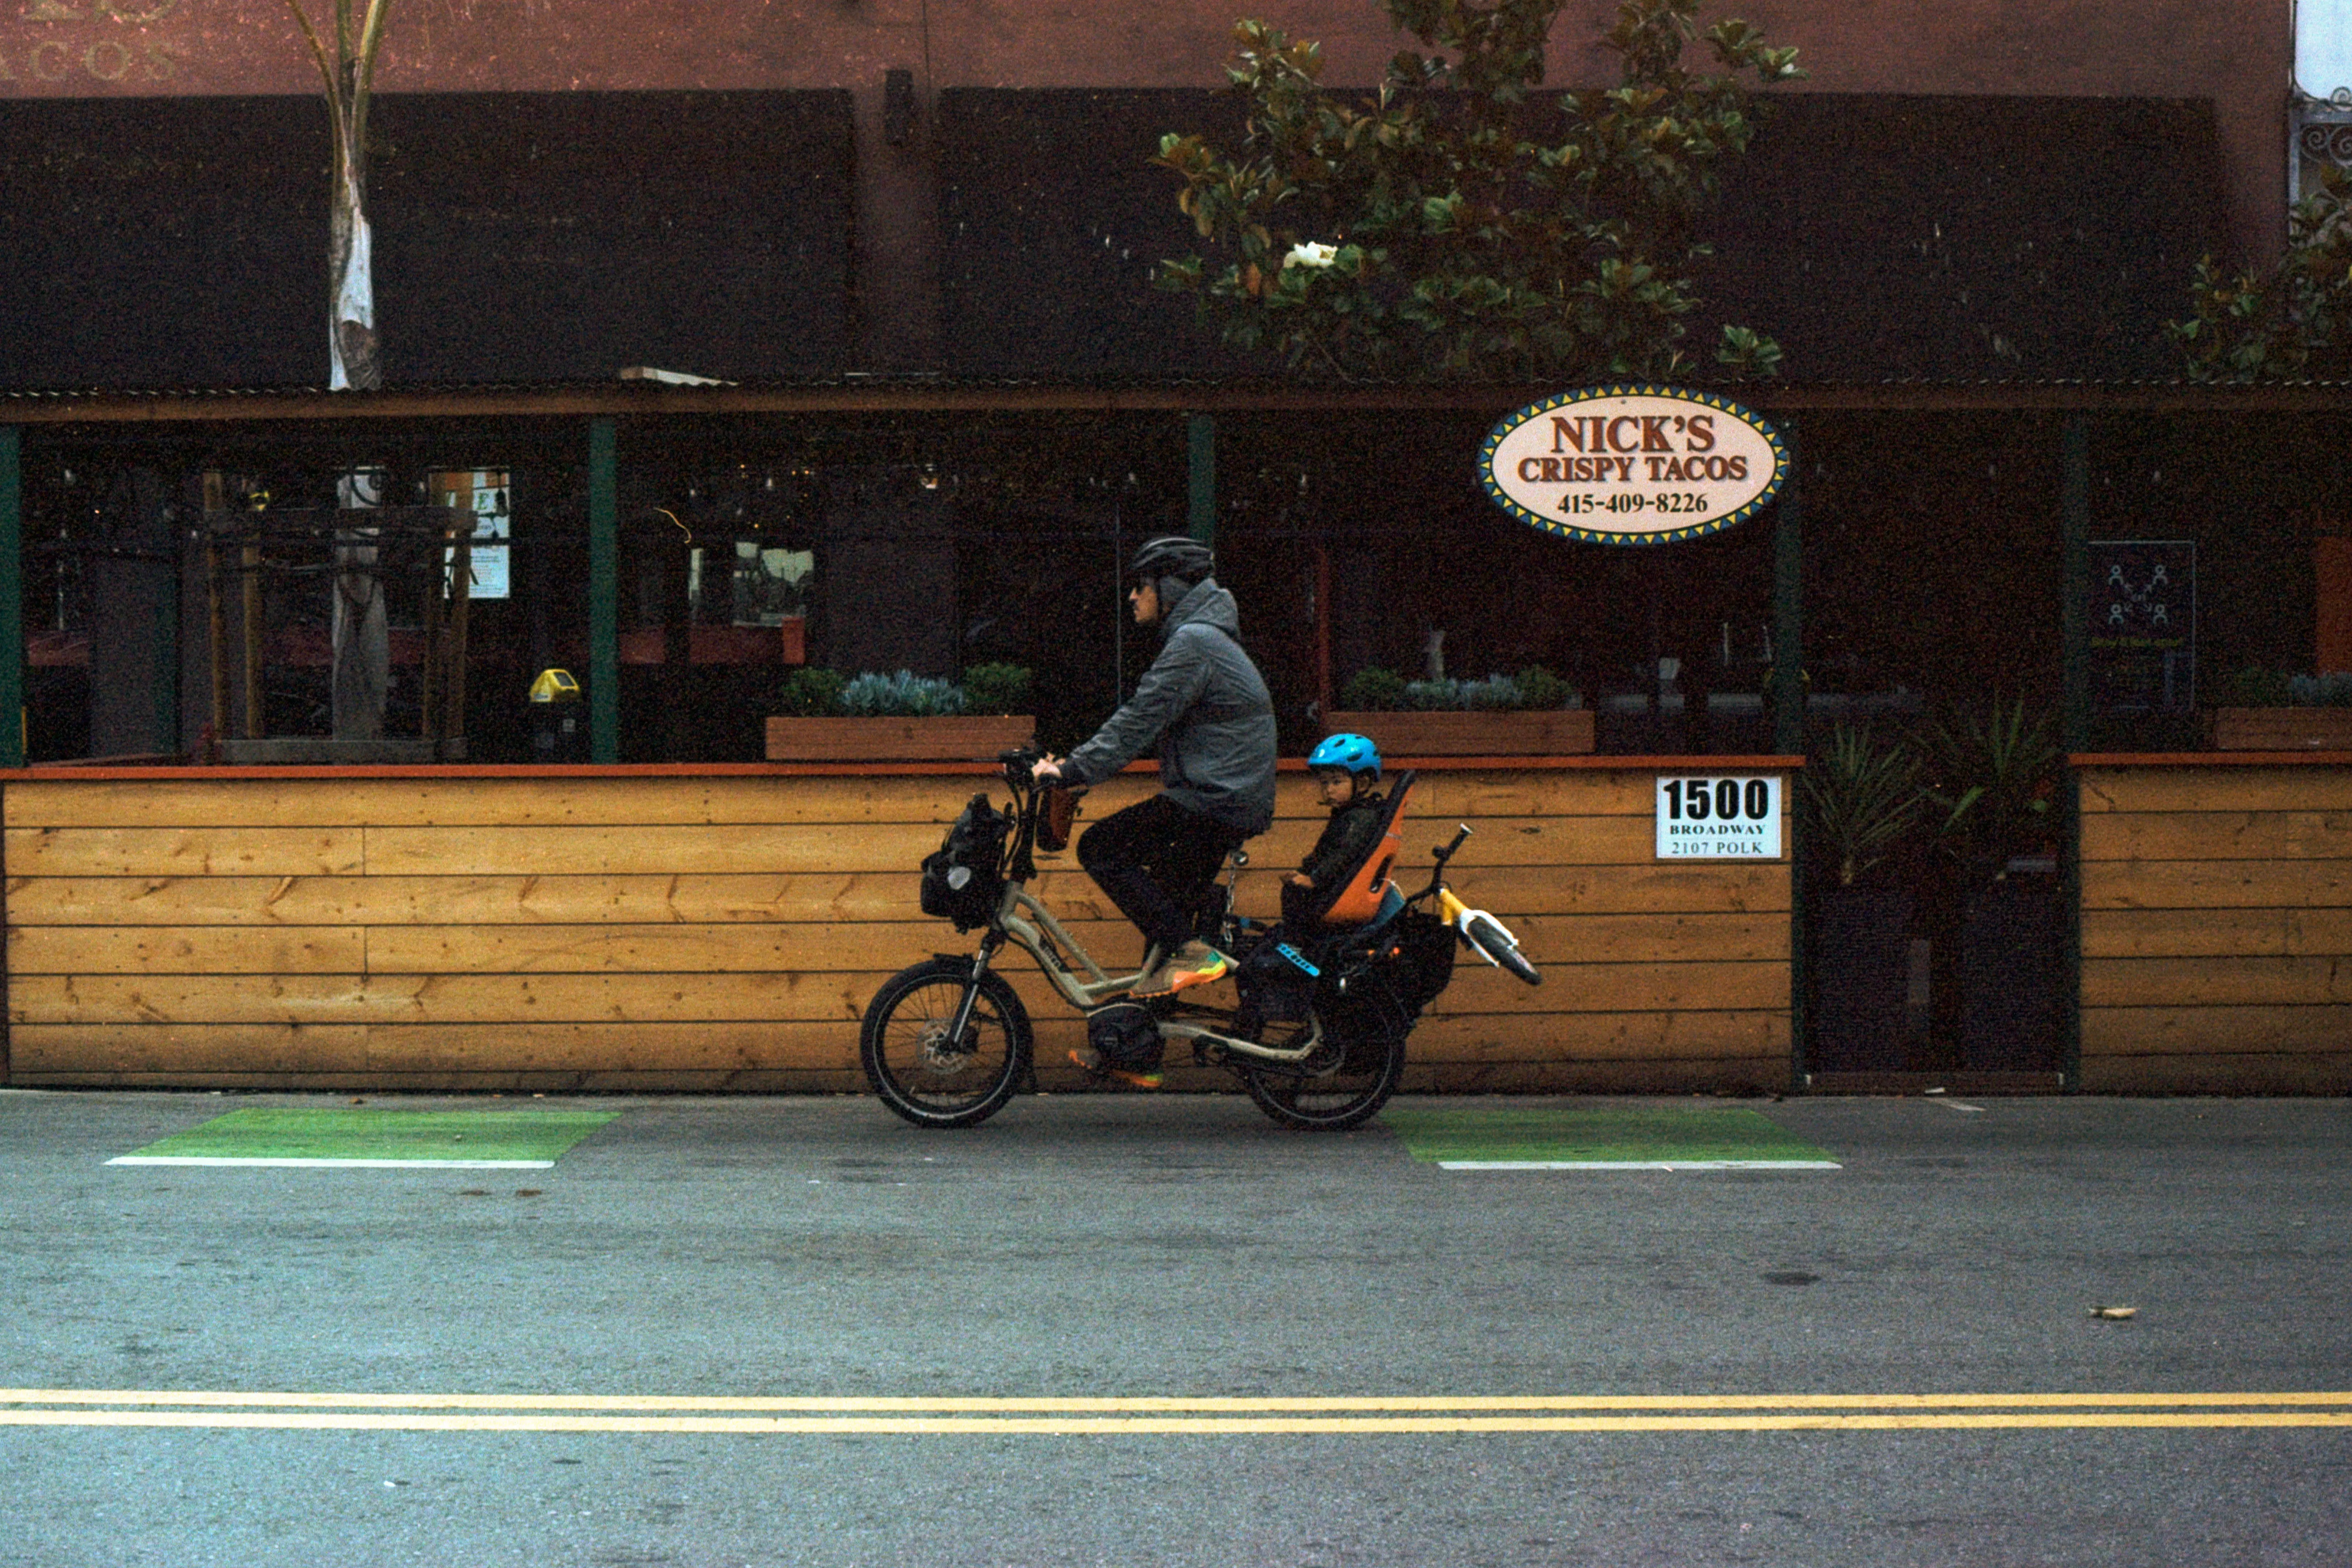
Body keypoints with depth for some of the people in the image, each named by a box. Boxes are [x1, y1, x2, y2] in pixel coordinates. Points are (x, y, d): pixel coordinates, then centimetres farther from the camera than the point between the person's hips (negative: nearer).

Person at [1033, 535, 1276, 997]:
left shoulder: (1192, 643, -13)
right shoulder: (1200, 637, 20)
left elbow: (1139, 721, -19)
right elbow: (1143, 720, 24)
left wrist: (1075, 770, -19)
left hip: (1216, 800, -10)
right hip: (1234, 800, 10)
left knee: (1099, 848, -11)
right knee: (1173, 902, 16)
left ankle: (1189, 952, -14)